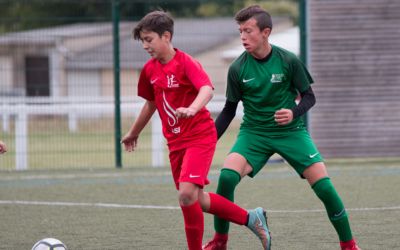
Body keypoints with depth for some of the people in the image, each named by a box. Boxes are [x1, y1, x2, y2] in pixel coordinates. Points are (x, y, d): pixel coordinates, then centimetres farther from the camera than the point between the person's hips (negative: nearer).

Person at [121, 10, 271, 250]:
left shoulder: (186, 62, -15)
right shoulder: (149, 70, 6)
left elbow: (207, 89, -32)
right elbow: (151, 103, 24)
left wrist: (192, 109, -52)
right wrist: (134, 133, 33)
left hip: (199, 135, -8)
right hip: (175, 141, 8)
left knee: (186, 194, -21)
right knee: (196, 199, 11)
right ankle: (251, 218, 27)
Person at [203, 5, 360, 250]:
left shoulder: (288, 61, -12)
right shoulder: (238, 69, -7)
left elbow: (309, 96, -2)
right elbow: (229, 110, 4)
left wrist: (294, 113, -23)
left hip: (290, 132, -1)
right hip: (253, 132, 1)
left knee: (323, 185, -13)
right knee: (227, 176, -23)